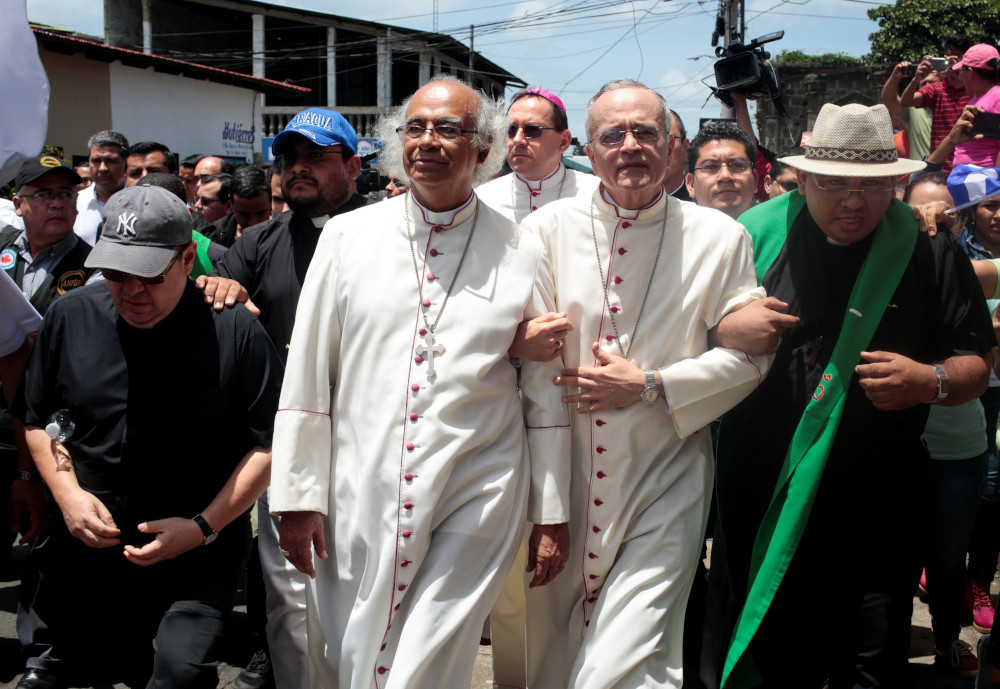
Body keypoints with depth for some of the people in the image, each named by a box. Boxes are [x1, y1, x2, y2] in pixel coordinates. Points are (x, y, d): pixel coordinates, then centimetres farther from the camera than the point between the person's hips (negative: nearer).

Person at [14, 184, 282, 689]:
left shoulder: (236, 332, -11)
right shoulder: (70, 316, 0)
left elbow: (268, 444, -7)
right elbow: (39, 421, 13)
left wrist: (202, 527, -13)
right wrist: (68, 494, -2)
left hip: (197, 558, -3)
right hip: (81, 544, 4)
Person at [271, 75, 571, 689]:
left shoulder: (521, 252, 2)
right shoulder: (348, 237, 4)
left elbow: (546, 395, 6)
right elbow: (306, 378, 5)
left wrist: (552, 516, 7)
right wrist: (298, 496, 3)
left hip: (476, 508, -1)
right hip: (358, 503, 2)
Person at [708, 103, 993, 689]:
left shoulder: (930, 255, 0)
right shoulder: (758, 234, 0)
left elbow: (976, 365, 4)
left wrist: (931, 382, -18)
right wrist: (729, 330, -17)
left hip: (876, 507, 0)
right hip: (761, 503, 1)